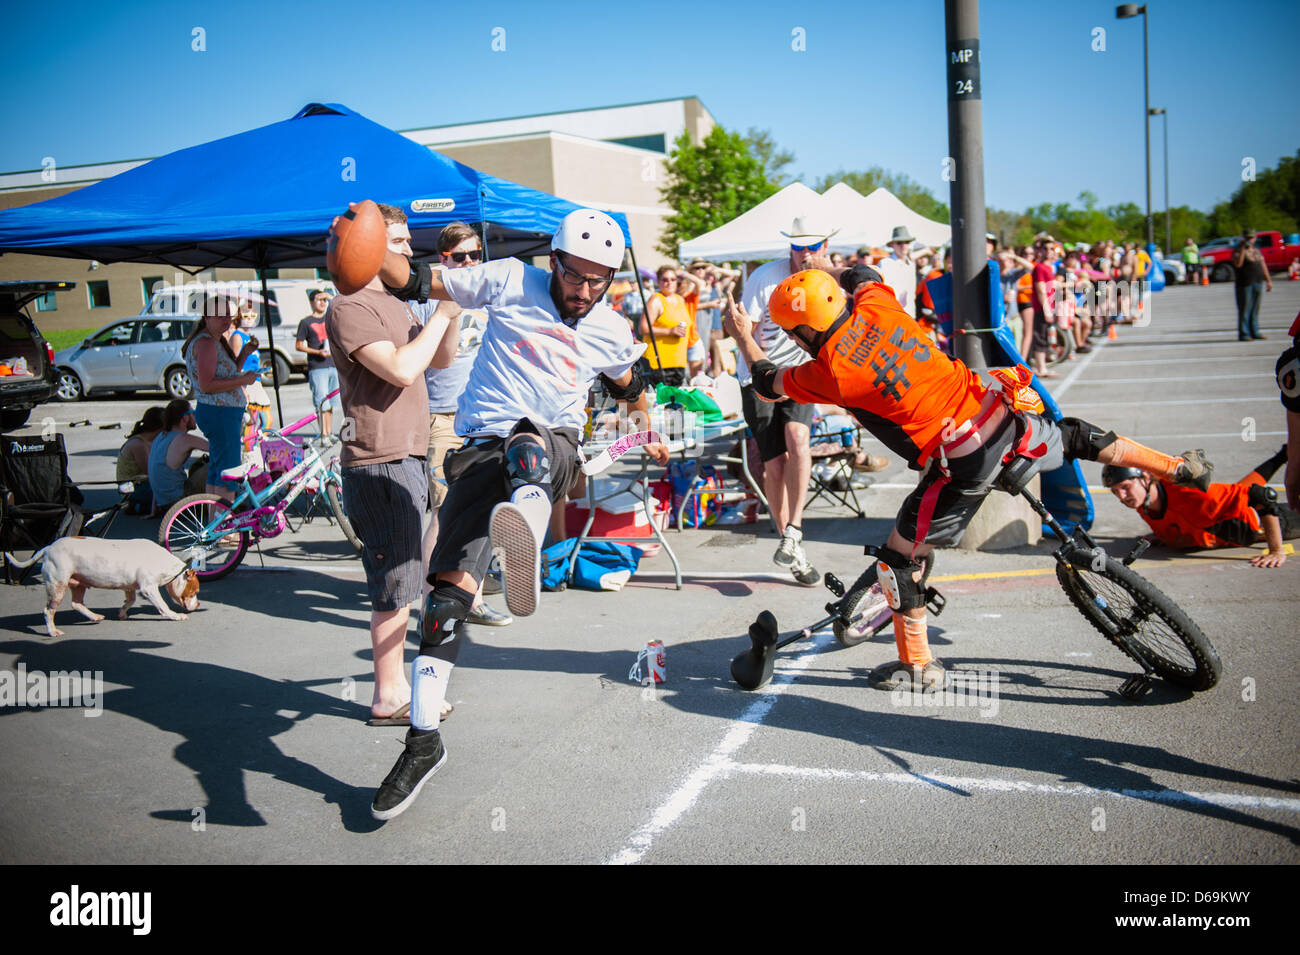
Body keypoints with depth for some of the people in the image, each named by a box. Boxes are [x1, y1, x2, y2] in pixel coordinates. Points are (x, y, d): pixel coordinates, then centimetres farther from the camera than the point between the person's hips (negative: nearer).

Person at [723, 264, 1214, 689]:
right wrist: (811, 284, 32)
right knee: (1076, 437, 36)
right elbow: (862, 274, 26)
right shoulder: (876, 304, 0)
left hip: (963, 466, -6)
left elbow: (769, 383, 7)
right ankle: (1179, 467, 44)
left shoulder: (831, 371, -12)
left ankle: (918, 664, 22)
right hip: (1004, 415, 6)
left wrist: (745, 338, 21)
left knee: (899, 557, 10)